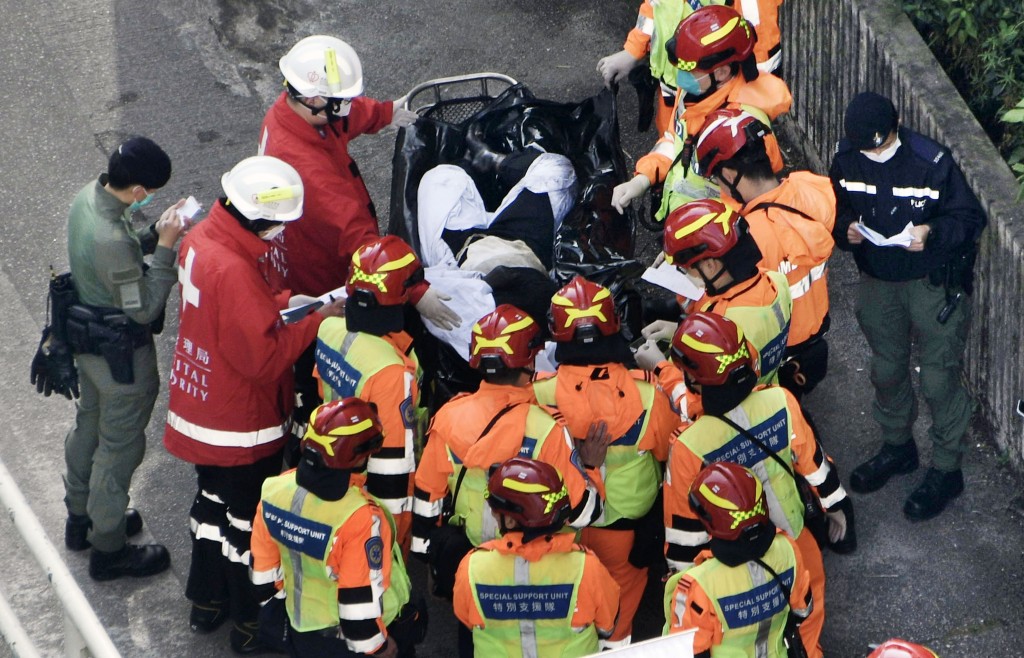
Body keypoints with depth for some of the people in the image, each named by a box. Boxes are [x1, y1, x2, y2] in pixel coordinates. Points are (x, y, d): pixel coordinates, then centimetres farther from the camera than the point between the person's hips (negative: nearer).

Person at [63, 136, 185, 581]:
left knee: (89, 425, 27)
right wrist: (165, 247, -27)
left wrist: (155, 234, -5)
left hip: (87, 340, 9)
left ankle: (81, 518, 49)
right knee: (120, 447, 10)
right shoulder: (112, 239, -38)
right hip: (121, 355, -9)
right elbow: (144, 308, -28)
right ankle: (108, 549, 28)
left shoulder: (88, 196, -10)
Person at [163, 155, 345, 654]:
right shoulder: (234, 272, -34)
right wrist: (316, 321, -22)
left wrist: (284, 304, -2)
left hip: (199, 412, 9)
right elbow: (264, 357, -30)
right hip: (241, 429, -9)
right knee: (250, 522, 10)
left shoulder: (201, 239, -5)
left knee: (214, 501, 25)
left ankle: (206, 603, 42)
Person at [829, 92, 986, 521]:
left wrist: (931, 233, -34)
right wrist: (846, 229, -18)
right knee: (886, 369, 22)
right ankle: (897, 447, 46)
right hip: (877, 282, 5)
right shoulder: (846, 161, -10)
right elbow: (835, 211, 5)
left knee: (939, 378, 0)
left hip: (934, 283, -5)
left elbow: (970, 218, -15)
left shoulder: (932, 162, -23)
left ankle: (946, 471, 18)